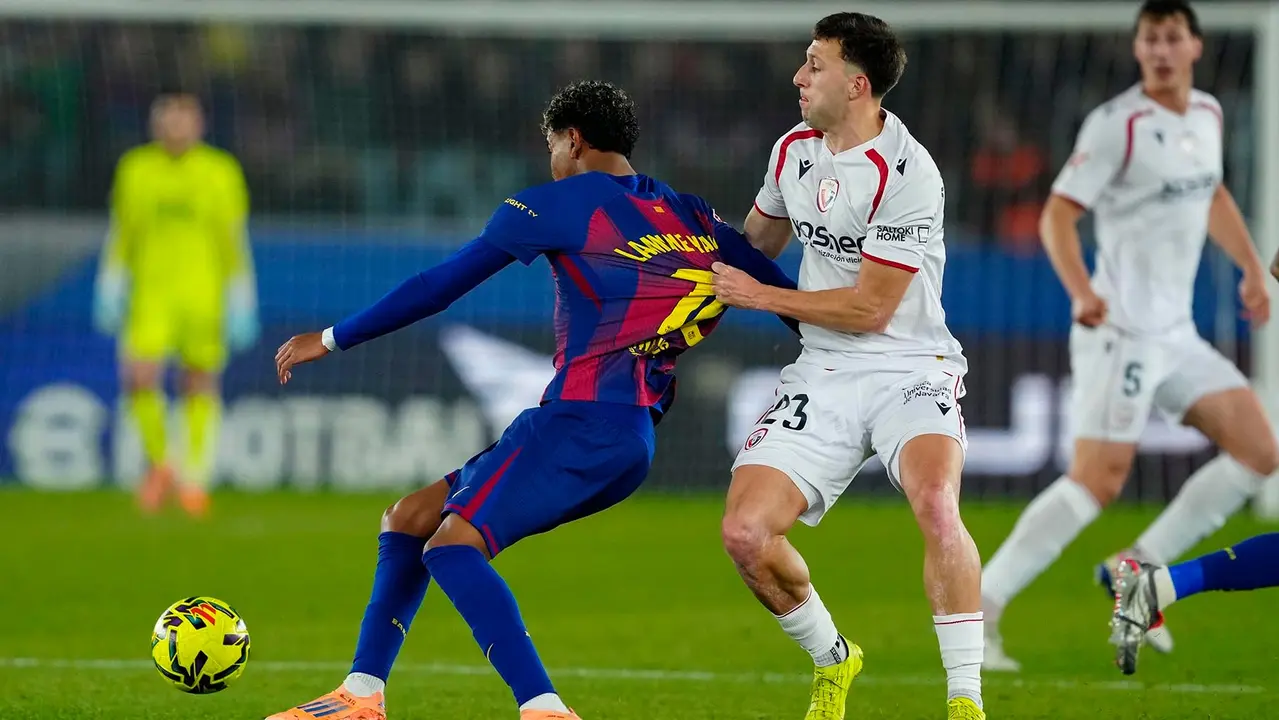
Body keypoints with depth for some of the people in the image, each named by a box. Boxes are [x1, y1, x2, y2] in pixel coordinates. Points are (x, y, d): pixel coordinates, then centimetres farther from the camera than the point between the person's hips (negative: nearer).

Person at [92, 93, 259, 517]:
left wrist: (242, 306, -2)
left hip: (205, 294, -1)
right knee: (139, 378, -13)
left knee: (201, 386, 2)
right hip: (150, 294, 1)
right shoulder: (135, 169, 6)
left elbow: (236, 243, 3)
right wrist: (110, 291, 6)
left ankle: (195, 479, 13)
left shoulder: (221, 172, 1)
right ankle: (159, 463, 9)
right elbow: (121, 238, 12)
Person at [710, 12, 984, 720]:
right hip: (822, 375, 6)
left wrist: (758, 295, -9)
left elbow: (869, 308, -15)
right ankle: (831, 662, 16)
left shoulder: (908, 174, -16)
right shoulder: (794, 150, 7)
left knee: (936, 503, -34)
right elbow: (757, 241, 29)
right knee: (745, 534, -12)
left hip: (909, 369, -6)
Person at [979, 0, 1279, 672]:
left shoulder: (1208, 114, 11)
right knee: (1098, 479, -17)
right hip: (1121, 330, -8)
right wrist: (1082, 292, -31)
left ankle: (1137, 567, 10)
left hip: (1176, 334, 8)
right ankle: (980, 608, -14)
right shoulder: (1118, 124, -13)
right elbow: (1058, 213, -17)